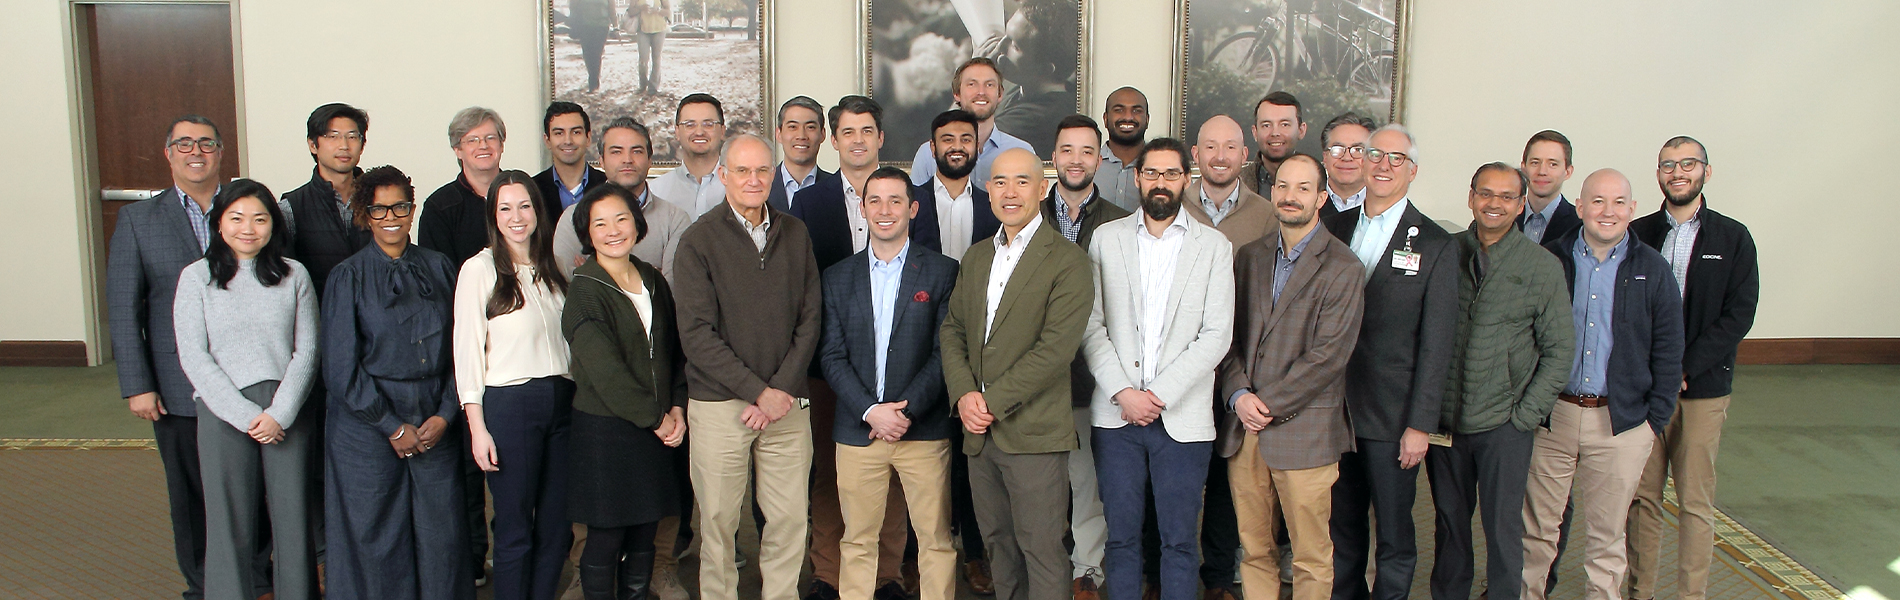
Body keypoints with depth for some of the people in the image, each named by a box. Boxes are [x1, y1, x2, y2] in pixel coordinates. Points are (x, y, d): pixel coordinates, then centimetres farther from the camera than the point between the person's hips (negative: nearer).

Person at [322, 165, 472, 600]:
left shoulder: (440, 269, 8)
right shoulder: (348, 277, 1)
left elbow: (459, 350, 7)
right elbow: (341, 368, -4)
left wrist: (445, 416, -4)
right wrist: (393, 427, -7)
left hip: (435, 428, 2)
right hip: (367, 429, -2)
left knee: (442, 533, 3)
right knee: (374, 538, 3)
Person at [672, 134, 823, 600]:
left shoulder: (795, 235, 9)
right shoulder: (699, 241, -2)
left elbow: (809, 320, 7)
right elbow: (696, 334, -8)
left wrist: (783, 390, -5)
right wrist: (759, 392, -11)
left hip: (788, 402, 3)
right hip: (719, 404, -3)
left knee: (790, 520, 3)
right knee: (718, 522, 3)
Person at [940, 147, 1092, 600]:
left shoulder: (1067, 261, -8)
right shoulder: (976, 258, 15)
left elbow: (1056, 347, -16)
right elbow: (953, 330, 13)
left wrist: (993, 402, -15)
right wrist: (963, 394, -4)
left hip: (1034, 433, -6)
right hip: (980, 432, 6)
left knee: (1042, 551, 0)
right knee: (998, 544, 15)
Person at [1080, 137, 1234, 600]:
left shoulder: (1214, 246, 5)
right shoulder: (1107, 237, 8)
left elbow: (1217, 335, -2)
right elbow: (1091, 325, 3)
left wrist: (1159, 395, -10)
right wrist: (1122, 392, -9)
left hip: (1183, 417, -1)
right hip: (1116, 413, 1)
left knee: (1179, 540, 3)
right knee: (1122, 536, 7)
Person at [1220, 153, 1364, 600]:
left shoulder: (1343, 269, -4)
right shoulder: (1249, 257, 12)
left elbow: (1328, 356, -11)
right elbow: (1228, 334, 9)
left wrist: (1267, 404, -12)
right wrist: (1239, 396, -6)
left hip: (1305, 433, -4)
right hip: (1243, 429, 4)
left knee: (1311, 558, 4)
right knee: (1254, 550, 10)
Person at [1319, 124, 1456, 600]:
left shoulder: (1436, 245, -3)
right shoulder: (1335, 228, 8)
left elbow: (1435, 345, -5)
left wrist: (1421, 424, -9)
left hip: (1391, 417, -3)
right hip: (1334, 407, 3)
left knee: (1394, 533, 7)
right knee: (1342, 524, 14)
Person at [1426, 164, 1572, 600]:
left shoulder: (1542, 266, -1)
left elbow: (1559, 350, 1)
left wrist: (1526, 414, -6)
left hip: (1504, 425, -1)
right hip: (1443, 419, 2)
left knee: (1503, 526, 4)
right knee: (1450, 519, 13)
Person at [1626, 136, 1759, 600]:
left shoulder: (1733, 238, 3)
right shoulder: (1637, 234, 8)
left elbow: (1738, 315, -4)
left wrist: (1683, 369, -12)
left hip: (1703, 388, -1)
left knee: (1696, 502, 1)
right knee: (1642, 496, 5)